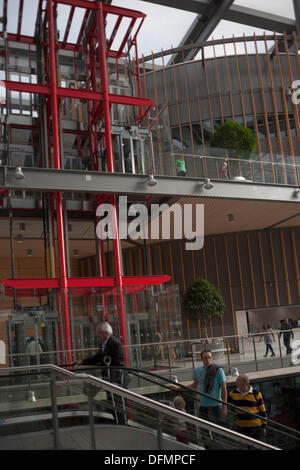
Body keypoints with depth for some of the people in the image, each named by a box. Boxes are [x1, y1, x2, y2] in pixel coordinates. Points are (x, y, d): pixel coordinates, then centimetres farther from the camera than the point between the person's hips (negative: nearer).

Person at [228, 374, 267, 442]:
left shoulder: (256, 393, -12)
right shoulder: (234, 393, -3)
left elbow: (262, 410, -5)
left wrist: (264, 427, -4)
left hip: (255, 426, -4)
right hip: (241, 426, 4)